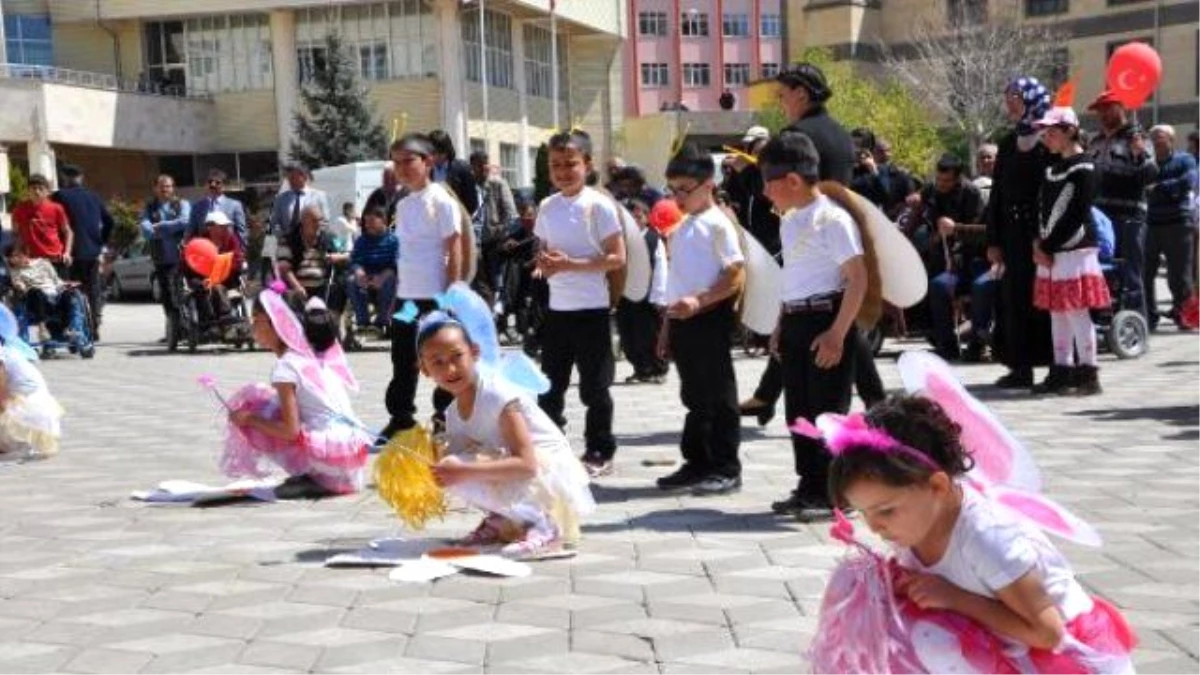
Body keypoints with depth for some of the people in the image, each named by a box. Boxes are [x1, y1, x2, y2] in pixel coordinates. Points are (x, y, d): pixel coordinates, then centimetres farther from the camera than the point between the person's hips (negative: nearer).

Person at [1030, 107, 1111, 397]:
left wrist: (1048, 248, -13)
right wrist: (1040, 244, 0)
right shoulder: (1054, 168, 16)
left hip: (1074, 250, -8)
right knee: (1057, 311, 10)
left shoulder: (1083, 168, -9)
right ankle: (1062, 372, 15)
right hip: (1051, 251, 8)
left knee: (1077, 311, -8)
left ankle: (1088, 374, -3)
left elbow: (1077, 215, -14)